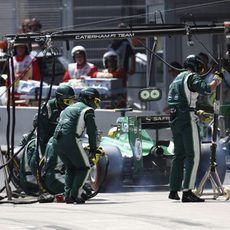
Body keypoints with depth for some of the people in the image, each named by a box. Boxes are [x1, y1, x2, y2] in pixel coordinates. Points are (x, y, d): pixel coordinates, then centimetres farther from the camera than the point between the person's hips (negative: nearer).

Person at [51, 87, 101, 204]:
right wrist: (93, 149, 12)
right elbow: (92, 131, 1)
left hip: (56, 142, 7)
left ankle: (68, 195, 12)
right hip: (71, 140, -7)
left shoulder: (67, 109, 28)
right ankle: (75, 194, -5)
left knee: (70, 168, 22)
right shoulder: (87, 110, 5)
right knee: (84, 168, 7)